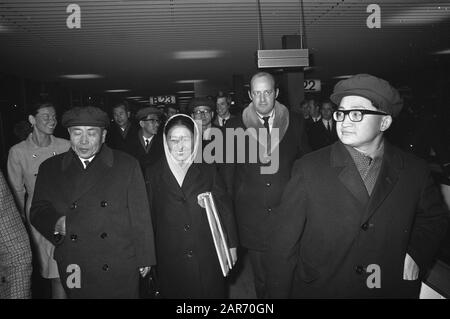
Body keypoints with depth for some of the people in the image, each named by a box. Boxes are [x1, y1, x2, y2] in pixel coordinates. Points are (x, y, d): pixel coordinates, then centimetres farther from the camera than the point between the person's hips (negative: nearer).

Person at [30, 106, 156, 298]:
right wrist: (56, 223, -15)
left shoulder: (127, 165, -4)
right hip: (74, 269, 2)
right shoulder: (50, 168, 3)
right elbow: (38, 211, 7)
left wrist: (144, 259, -1)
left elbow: (140, 216, -2)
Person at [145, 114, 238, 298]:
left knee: (212, 292, 12)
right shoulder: (153, 174, 0)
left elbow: (225, 208, 2)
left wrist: (231, 246, 1)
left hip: (207, 257, 0)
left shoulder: (208, 170, 0)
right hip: (170, 261, 0)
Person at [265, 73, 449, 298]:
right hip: (318, 290, -2)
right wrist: (279, 294, -12)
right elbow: (284, 242, -12)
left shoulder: (414, 171, -5)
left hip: (392, 290, 3)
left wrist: (416, 254, -3)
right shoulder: (308, 169, -14)